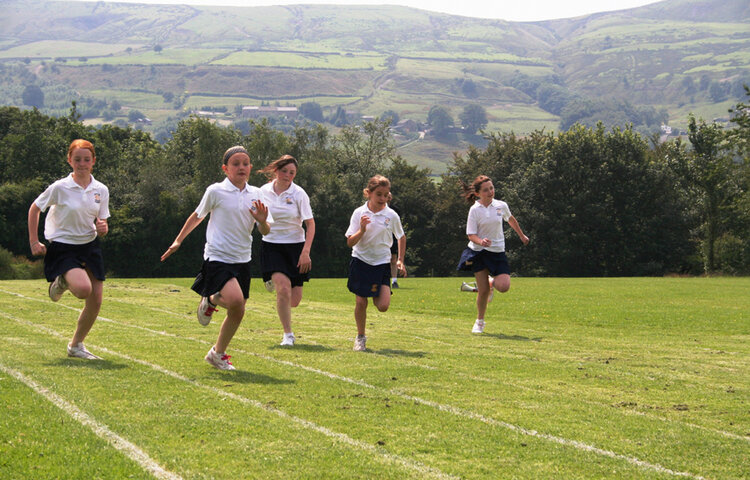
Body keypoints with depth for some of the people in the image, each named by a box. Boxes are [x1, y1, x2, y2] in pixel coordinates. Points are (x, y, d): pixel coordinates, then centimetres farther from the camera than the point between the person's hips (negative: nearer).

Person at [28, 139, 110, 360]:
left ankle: (76, 346, 20)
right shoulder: (59, 188, -12)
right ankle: (61, 283, 9)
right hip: (63, 248, -5)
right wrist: (34, 242, -1)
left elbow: (101, 224, 9)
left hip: (90, 246, 5)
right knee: (83, 289, -28)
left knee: (95, 301, 0)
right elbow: (34, 209, 1)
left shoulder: (101, 190, 1)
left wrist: (103, 227, -15)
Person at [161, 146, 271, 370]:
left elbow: (265, 231, 6)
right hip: (217, 257, -5)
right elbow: (198, 216, 11)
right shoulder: (216, 191, -5)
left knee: (237, 312, 7)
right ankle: (211, 301, 6)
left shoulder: (255, 194, 6)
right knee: (235, 300, -28)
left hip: (242, 259, 5)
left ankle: (217, 353, 26)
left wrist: (262, 221, -16)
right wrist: (178, 240, 16)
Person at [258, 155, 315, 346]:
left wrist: (305, 252, -16)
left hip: (295, 245, 0)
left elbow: (310, 224, -8)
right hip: (271, 246, 0)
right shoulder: (264, 191, -2)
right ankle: (288, 334, -7)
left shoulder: (298, 194, -7)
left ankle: (274, 282, 36)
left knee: (294, 300, 1)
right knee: (284, 289, -21)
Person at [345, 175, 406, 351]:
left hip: (382, 263, 0)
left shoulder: (391, 215, -3)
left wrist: (400, 260, 7)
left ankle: (376, 297, 26)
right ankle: (360, 337, 21)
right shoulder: (359, 213, -5)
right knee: (361, 302, 0)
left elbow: (401, 237, 14)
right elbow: (350, 242, -7)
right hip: (361, 261, 0)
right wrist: (362, 230, -24)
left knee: (383, 306, -11)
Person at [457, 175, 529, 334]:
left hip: (498, 251, 2)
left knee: (503, 286, -16)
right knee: (483, 291, -4)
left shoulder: (501, 205, 0)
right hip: (478, 251, -2)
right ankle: (480, 321, 20)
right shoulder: (475, 210, -8)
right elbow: (471, 234, -10)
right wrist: (481, 241, -31)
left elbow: (511, 219, 21)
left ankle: (491, 282, 21)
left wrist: (522, 235, 32)